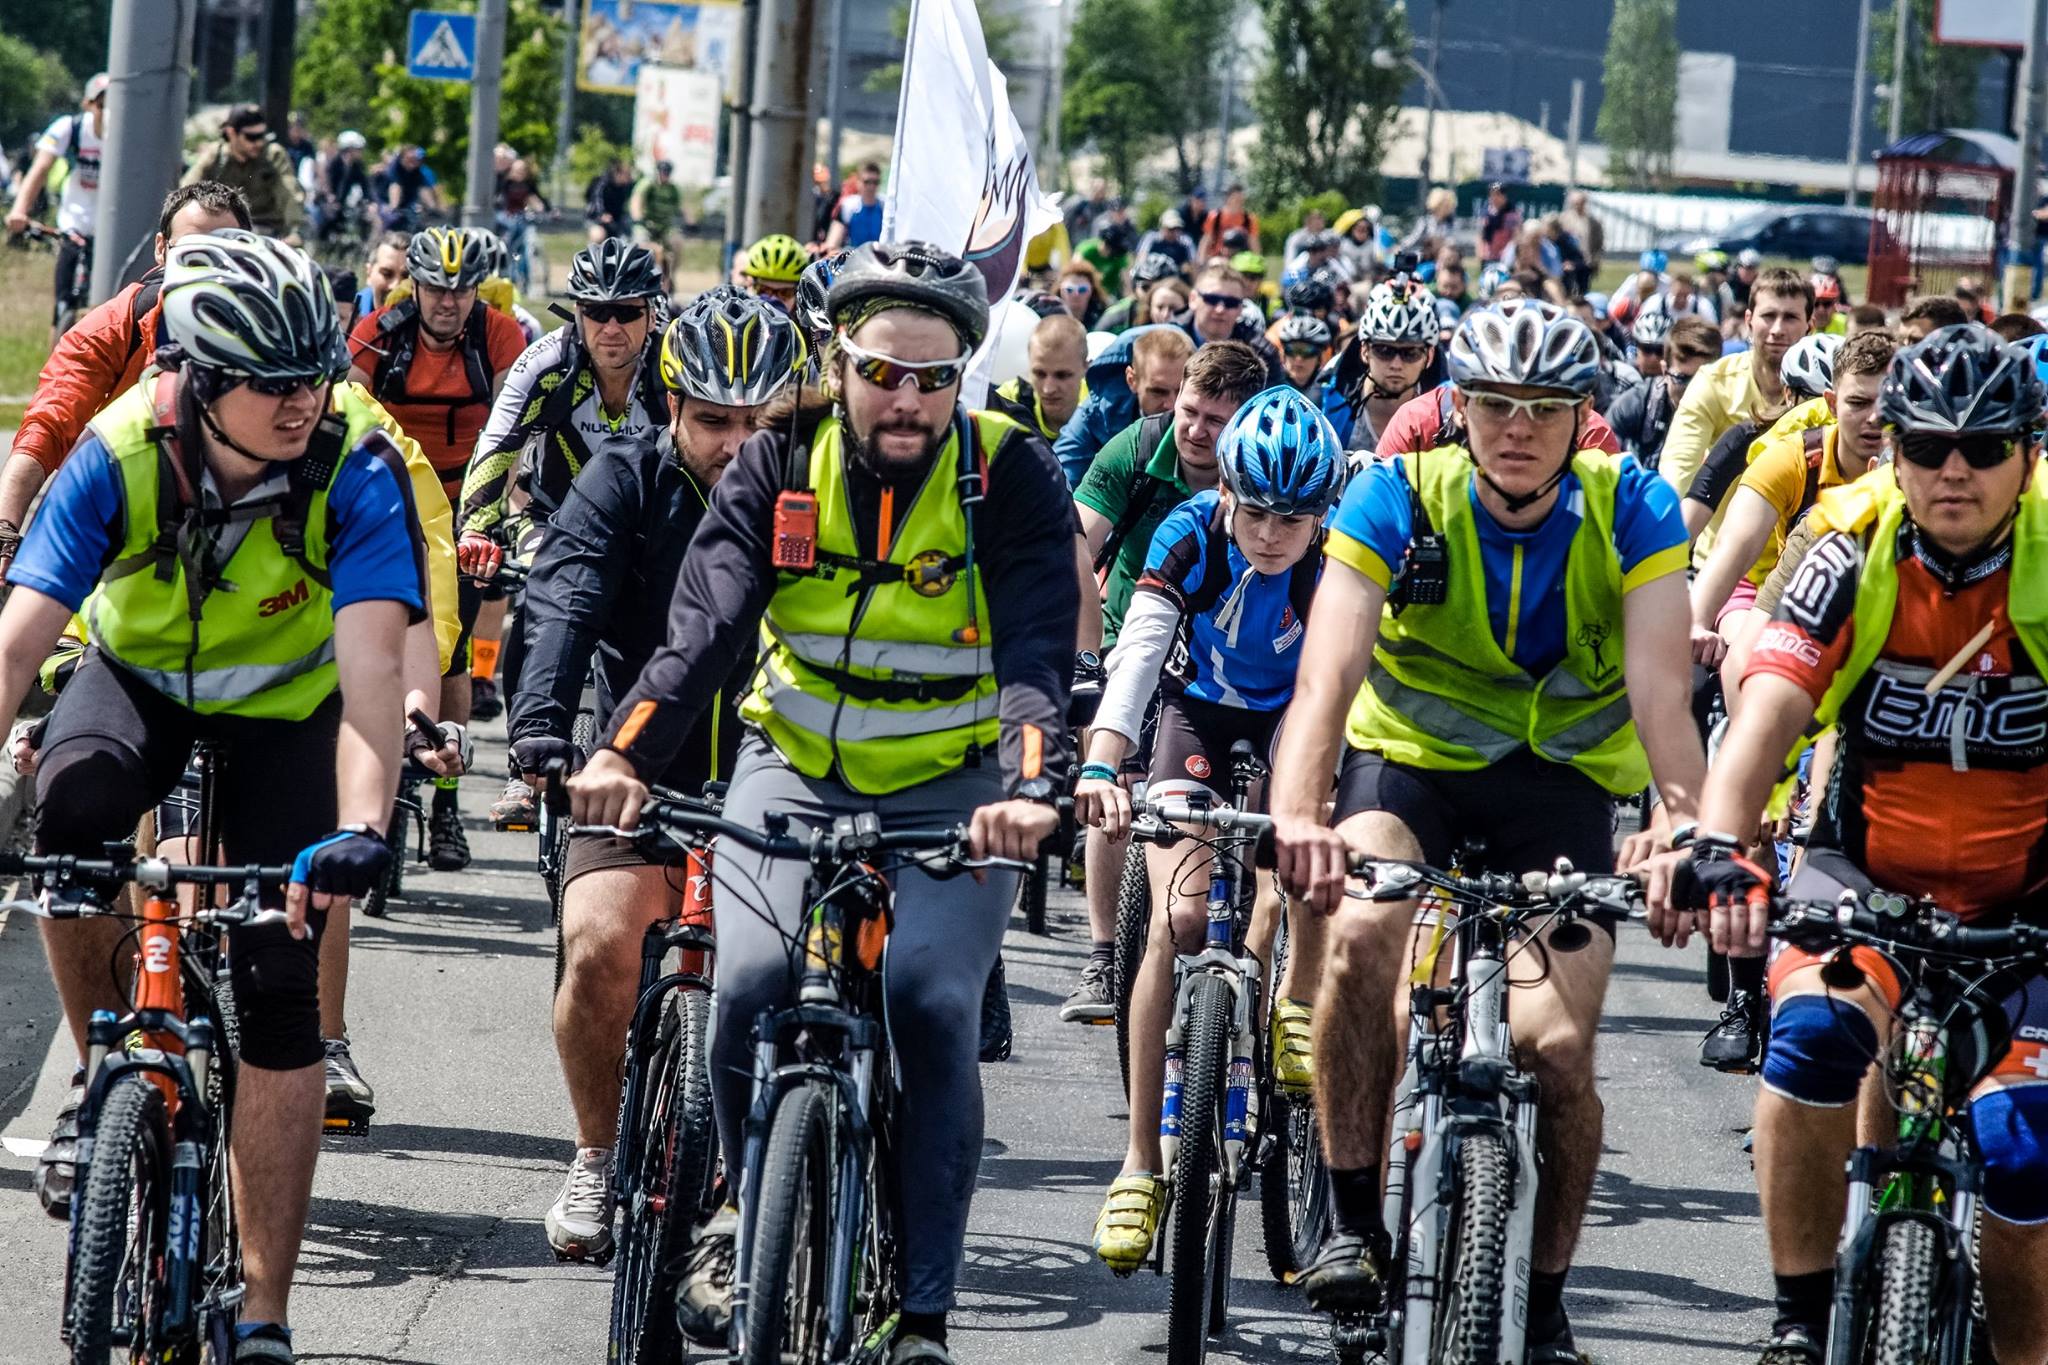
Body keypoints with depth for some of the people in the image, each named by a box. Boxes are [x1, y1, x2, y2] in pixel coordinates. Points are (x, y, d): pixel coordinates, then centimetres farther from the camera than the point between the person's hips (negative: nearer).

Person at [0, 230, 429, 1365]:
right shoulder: (120, 454, -29)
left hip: (284, 708, 0)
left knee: (278, 989, -12)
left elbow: (374, 665, -40)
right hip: (140, 675, 0)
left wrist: (359, 832, -56)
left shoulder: (356, 470, -30)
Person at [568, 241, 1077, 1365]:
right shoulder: (781, 468, -9)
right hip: (796, 765, 1)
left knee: (930, 1008, -20)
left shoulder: (1011, 477, -13)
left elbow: (1037, 652, -23)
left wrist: (1027, 788, -43)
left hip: (951, 791, -1)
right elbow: (704, 628, -21)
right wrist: (621, 755, -38)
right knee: (755, 982, -22)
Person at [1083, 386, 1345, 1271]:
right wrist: (1101, 767, -54)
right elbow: (1139, 651, -38)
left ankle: (1296, 1002, -3)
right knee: (1179, 917, -18)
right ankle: (1142, 1163, -13)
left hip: (1298, 711, 1)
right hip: (1201, 710, -1)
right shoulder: (1191, 537, -27)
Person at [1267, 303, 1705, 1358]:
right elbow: (1328, 673, -31)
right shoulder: (1396, 499, -19)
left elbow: (1661, 688, -27)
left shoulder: (1631, 510, -16)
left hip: (1561, 783, 1)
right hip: (1408, 761, 0)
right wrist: (1297, 815, -49)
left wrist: (1690, 828, -45)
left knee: (1555, 1044, -15)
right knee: (1362, 929, -32)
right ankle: (1352, 1221, -18)